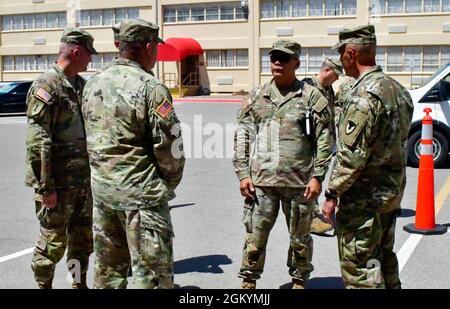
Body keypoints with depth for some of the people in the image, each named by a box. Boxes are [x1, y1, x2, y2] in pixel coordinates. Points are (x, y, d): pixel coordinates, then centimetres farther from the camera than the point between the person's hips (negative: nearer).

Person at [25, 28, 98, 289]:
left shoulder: (82, 85, 11)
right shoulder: (46, 87, -14)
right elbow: (37, 142, -19)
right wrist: (46, 187, -20)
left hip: (83, 179, 8)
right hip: (58, 183, -8)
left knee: (83, 237, 16)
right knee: (54, 240, 4)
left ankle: (80, 283, 31)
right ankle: (44, 285, 21)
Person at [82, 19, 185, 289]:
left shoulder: (94, 84, 6)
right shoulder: (151, 87, -15)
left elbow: (93, 136, 10)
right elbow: (169, 143, -15)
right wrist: (169, 183, 1)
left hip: (101, 187, 7)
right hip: (141, 192, -7)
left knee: (108, 268, 19)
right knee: (150, 271, 2)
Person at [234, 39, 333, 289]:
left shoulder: (312, 97, 0)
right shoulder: (256, 97, 8)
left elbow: (324, 140, -2)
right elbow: (242, 137, 7)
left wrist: (317, 176, -8)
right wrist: (243, 173, -1)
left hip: (299, 182, -1)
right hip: (261, 181, 2)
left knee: (300, 237, 12)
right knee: (255, 235, 6)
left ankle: (299, 281, 31)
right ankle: (248, 281, 22)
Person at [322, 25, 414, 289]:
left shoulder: (364, 94, -21)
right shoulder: (398, 90, 9)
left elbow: (352, 155, -23)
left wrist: (332, 195, -16)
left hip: (364, 200, -9)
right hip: (392, 193, 9)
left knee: (360, 271, 0)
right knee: (385, 260, 22)